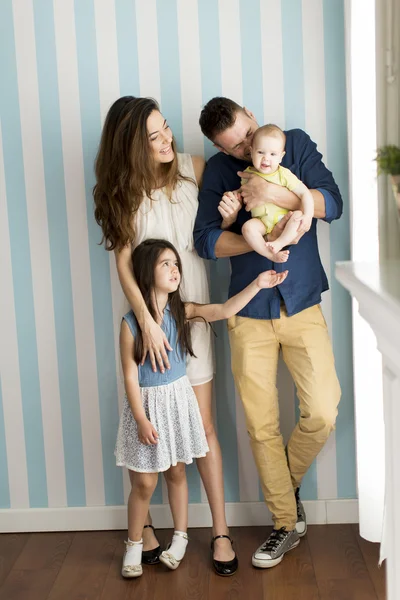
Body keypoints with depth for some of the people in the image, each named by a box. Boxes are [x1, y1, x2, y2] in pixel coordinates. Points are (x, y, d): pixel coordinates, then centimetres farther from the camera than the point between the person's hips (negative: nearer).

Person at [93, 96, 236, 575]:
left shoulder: (193, 169, -1)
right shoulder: (123, 192, -6)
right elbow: (124, 263, -11)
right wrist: (147, 323, -21)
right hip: (149, 313, -1)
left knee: (203, 426, 5)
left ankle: (220, 531, 15)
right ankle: (144, 522, 25)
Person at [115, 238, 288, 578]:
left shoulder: (182, 312, -4)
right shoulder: (131, 323, -15)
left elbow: (224, 311, -13)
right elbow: (130, 376, -13)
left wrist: (257, 285, -22)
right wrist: (141, 419, -15)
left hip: (178, 398, 3)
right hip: (147, 403, -3)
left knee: (176, 473, 16)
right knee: (144, 483, 4)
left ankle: (180, 536, 33)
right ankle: (134, 545, 24)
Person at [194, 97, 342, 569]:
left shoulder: (296, 143, 4)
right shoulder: (218, 171, 4)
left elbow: (332, 203, -8)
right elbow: (205, 241, -5)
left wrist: (274, 195, -21)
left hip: (302, 305, 0)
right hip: (249, 313, 1)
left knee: (323, 412, -9)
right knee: (261, 425, 2)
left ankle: (285, 483, 22)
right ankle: (287, 522, 20)